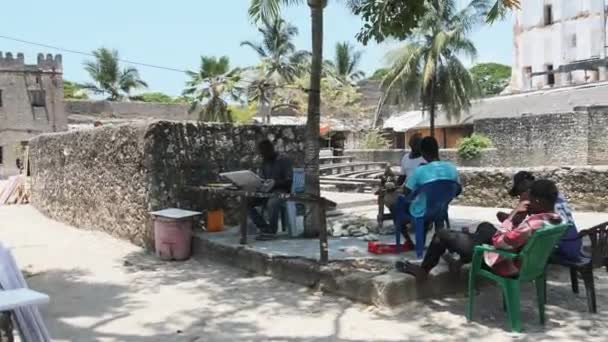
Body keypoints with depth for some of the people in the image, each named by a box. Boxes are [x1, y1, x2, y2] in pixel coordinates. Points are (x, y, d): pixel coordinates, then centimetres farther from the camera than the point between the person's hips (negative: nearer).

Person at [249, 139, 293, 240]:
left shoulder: (284, 160, -5)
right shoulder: (264, 162, 15)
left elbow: (289, 180, -11)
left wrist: (276, 183, -28)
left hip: (281, 191, -7)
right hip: (267, 191, 7)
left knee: (272, 203, -40)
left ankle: (272, 231, -21)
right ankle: (264, 228, -12)